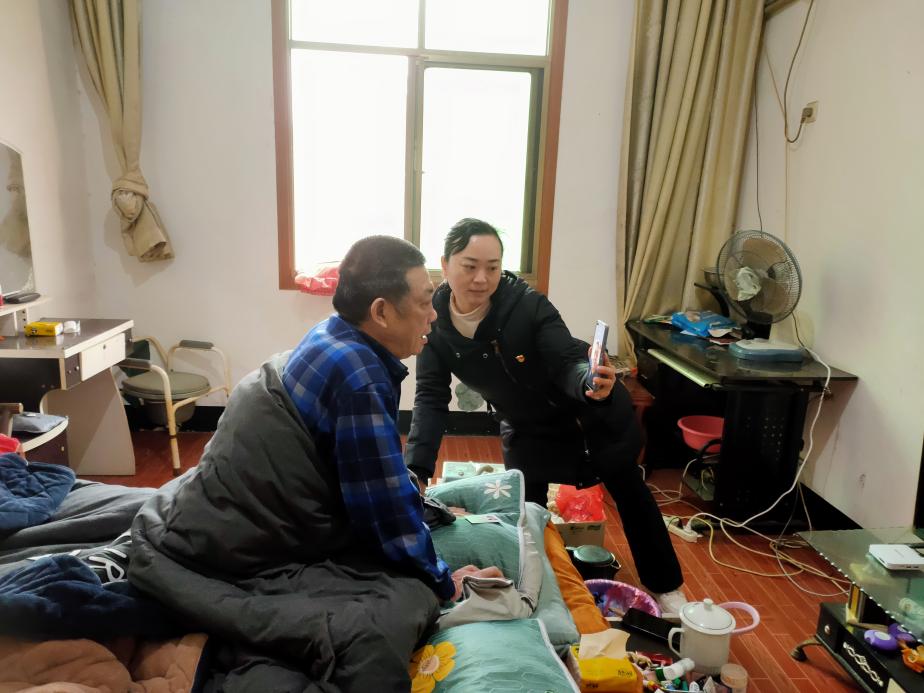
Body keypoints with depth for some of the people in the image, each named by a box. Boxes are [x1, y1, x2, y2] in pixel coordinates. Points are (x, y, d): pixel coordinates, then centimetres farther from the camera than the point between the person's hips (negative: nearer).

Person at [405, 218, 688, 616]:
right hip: (526, 427, 3)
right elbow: (431, 399, -25)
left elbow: (568, 362, -34)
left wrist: (594, 383, -58)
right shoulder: (434, 324, -22)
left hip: (595, 410, -2)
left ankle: (665, 586, 30)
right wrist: (415, 470, -37)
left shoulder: (526, 303, -31)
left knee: (628, 491, 11)